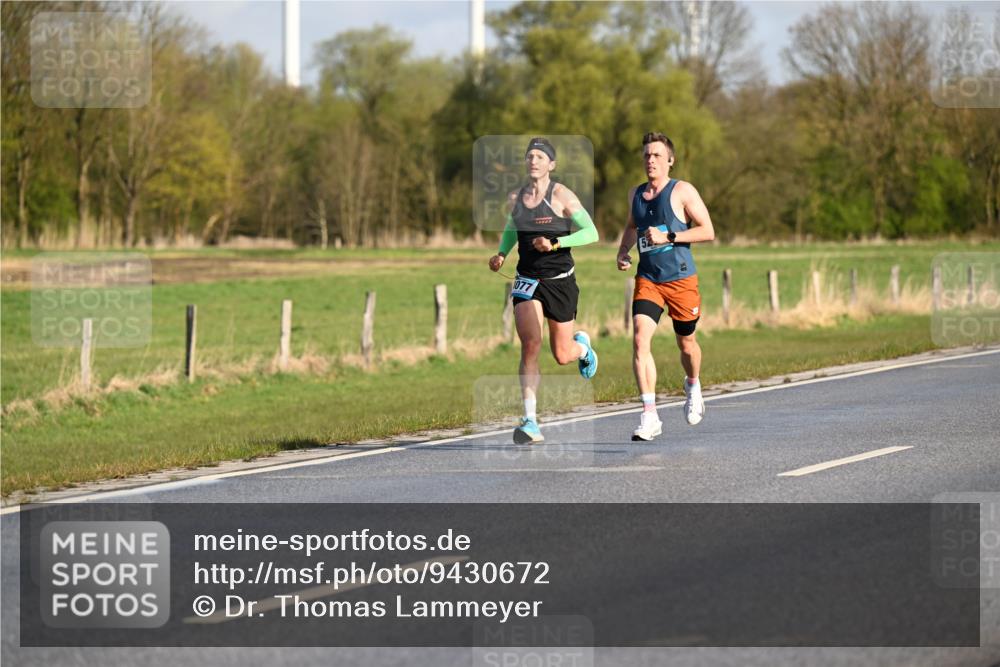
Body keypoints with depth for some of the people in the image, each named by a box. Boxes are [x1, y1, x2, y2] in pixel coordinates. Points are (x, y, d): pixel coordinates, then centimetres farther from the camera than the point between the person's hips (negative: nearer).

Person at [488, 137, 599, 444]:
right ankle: (530, 421, -20)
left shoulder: (561, 196, -9)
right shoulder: (515, 198, 4)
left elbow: (591, 233, -12)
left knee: (563, 356, 6)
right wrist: (501, 254, 6)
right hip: (528, 280, 2)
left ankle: (582, 345, 47)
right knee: (530, 343, -19)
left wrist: (555, 243, -23)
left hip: (560, 280, -2)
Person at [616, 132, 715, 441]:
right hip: (647, 279, 3)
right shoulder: (635, 194, 10)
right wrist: (623, 251, 11)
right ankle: (649, 416, -20)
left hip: (680, 279, -3)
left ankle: (693, 386, 47)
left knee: (686, 343, 12)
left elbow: (707, 231, -10)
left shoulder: (682, 191, -6)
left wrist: (668, 237, -19)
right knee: (640, 339, -17)